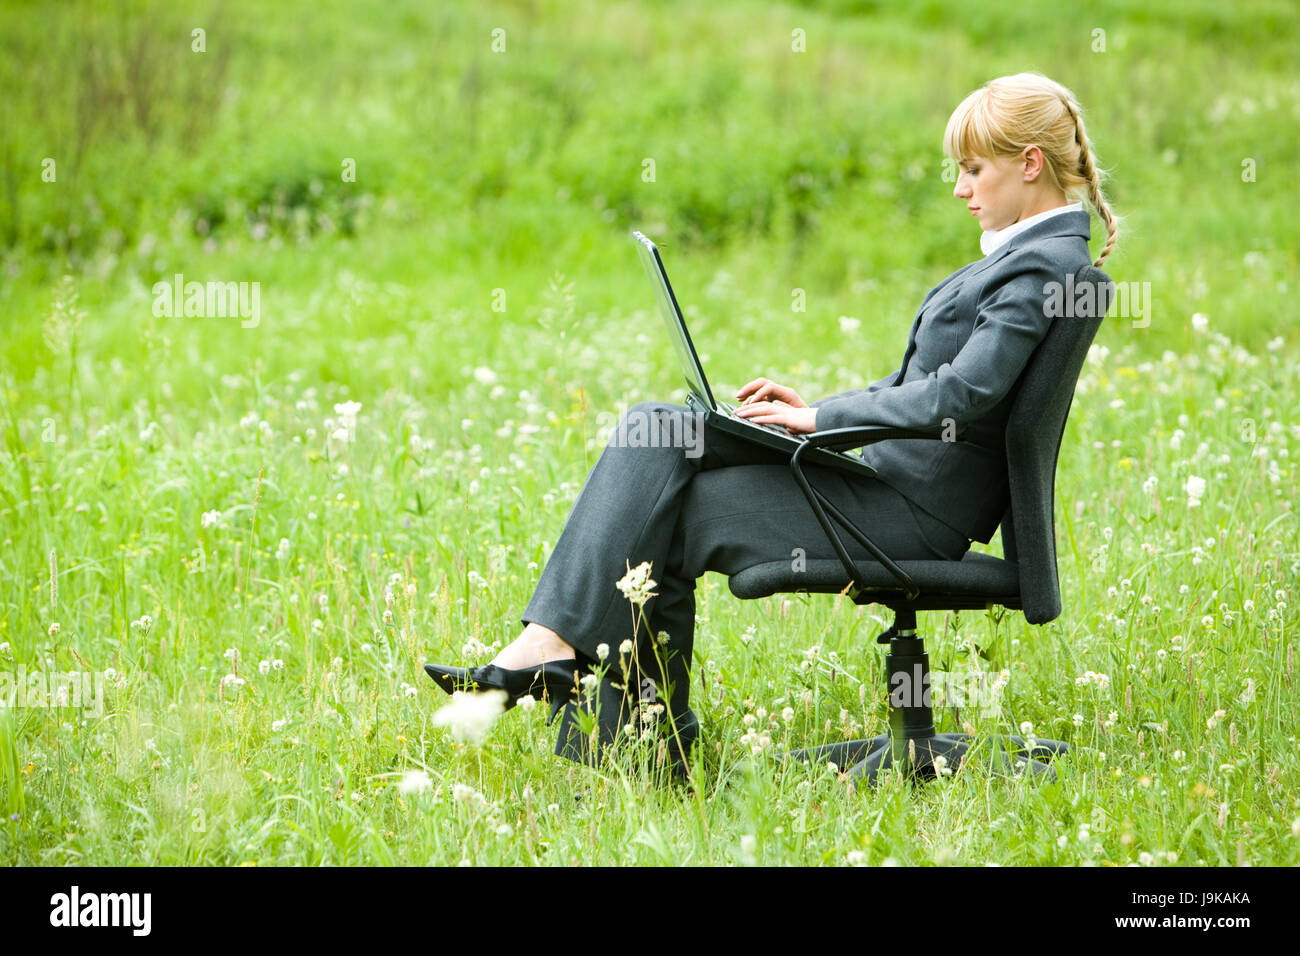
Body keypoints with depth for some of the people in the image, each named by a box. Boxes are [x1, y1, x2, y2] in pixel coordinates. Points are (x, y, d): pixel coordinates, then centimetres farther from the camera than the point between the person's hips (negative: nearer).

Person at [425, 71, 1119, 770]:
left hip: (913, 507, -10)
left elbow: (957, 396, -25)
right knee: (651, 433, -4)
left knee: (674, 511, -8)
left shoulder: (1046, 265, -14)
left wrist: (821, 418, -18)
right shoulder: (1024, 254, 18)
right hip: (888, 467, 10)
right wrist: (818, 405, 10)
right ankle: (553, 644, -10)